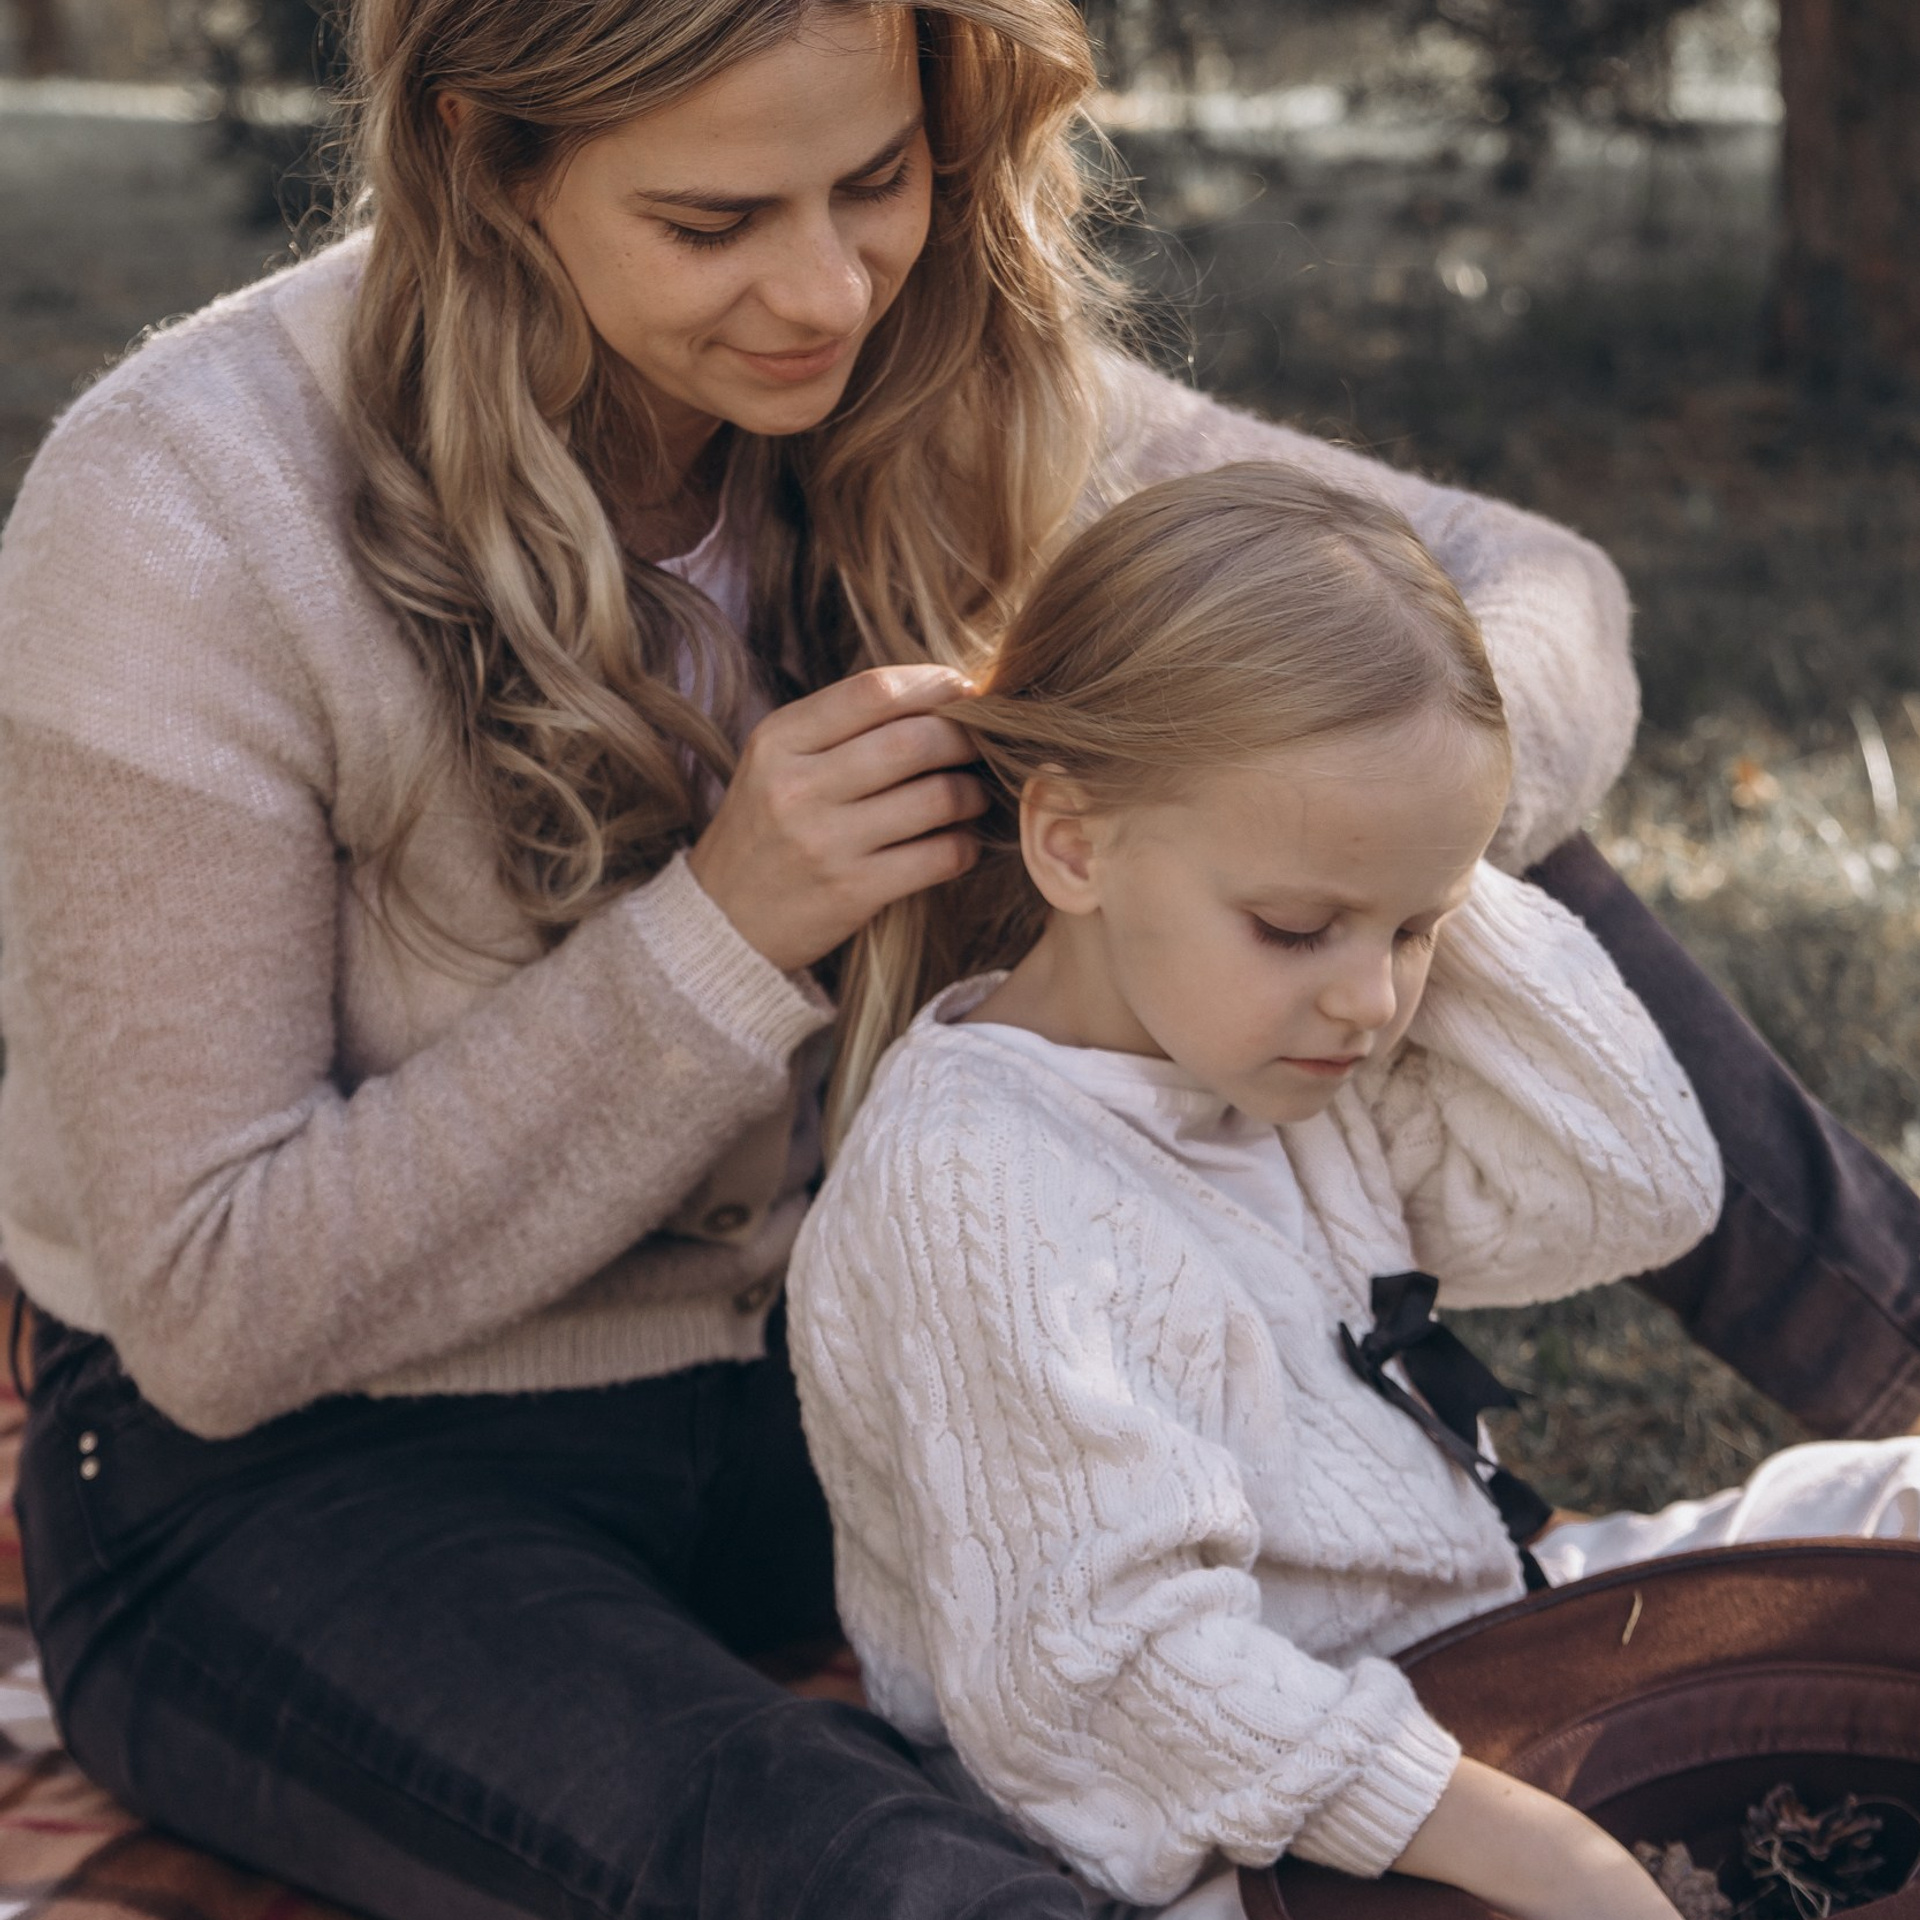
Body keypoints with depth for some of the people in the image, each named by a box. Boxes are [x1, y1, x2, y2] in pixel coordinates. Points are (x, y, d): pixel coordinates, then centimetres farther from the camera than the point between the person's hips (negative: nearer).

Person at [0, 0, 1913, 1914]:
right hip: (290, 1472, -5)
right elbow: (215, 1313, -20)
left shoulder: (946, 387, -8)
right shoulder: (179, 518, -22)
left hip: (803, 1363, 6)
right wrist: (721, 931, -28)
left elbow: (1535, 584, -1)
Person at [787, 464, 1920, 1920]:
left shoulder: (1302, 1057, 4)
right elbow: (1114, 1661, -28)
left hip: (1485, 1662, 9)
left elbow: (1639, 1188, 4)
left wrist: (1441, 903, -7)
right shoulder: (968, 1186, -24)